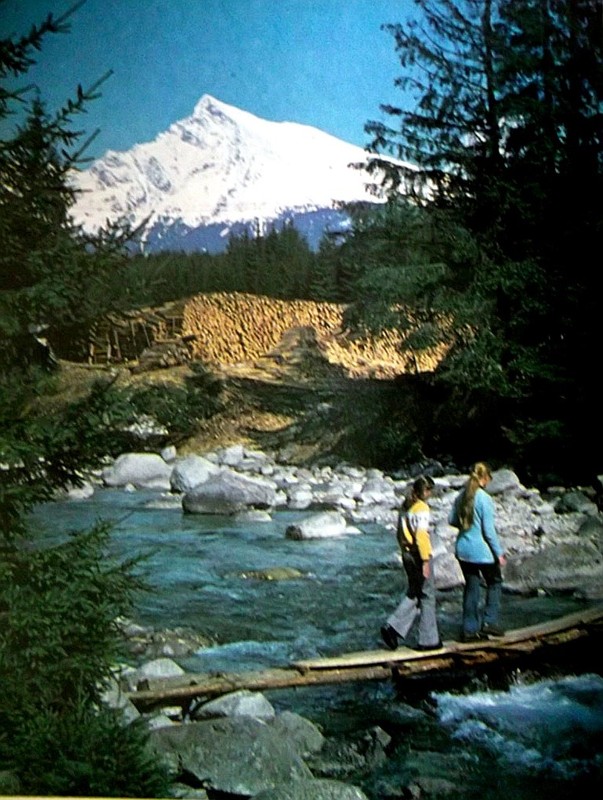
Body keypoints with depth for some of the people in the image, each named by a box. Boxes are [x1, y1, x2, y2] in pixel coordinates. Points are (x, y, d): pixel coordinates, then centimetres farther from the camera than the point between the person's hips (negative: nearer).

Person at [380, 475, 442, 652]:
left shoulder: (405, 506, 10)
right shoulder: (421, 507, -15)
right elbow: (421, 535, -21)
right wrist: (426, 560, -20)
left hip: (407, 554, 8)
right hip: (419, 555, -8)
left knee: (413, 594, 17)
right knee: (427, 595, 3)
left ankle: (393, 627, 5)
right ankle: (429, 640, 10)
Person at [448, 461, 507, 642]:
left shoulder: (461, 496, 2)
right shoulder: (484, 499, -17)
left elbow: (452, 520, 10)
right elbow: (489, 530, -17)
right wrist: (499, 553, -9)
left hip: (462, 549, 6)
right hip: (482, 551, -6)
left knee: (471, 587, 14)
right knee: (494, 582, 15)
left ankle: (469, 629, 17)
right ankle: (489, 621, 11)